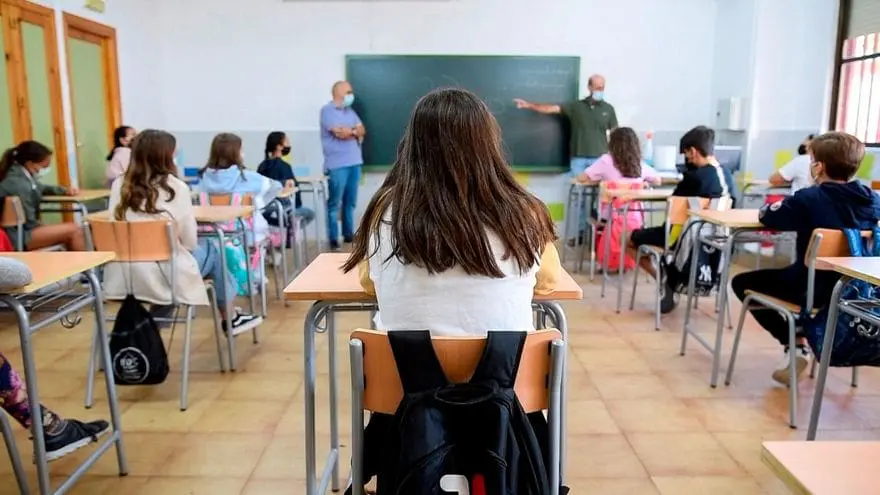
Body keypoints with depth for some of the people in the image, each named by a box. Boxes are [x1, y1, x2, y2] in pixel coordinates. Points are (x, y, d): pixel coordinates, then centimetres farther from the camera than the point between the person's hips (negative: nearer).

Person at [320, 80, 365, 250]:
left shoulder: (350, 111, 18)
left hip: (354, 162, 7)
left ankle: (348, 234, 18)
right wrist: (355, 131, 3)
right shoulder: (327, 110, -5)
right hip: (337, 164, -7)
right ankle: (333, 238, 0)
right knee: (334, 203, -3)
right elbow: (340, 133, -15)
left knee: (350, 202, 10)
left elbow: (362, 131, 10)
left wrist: (349, 131, -9)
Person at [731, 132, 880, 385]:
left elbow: (767, 216, -8)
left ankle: (796, 344, 7)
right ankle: (803, 335, 31)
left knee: (742, 282, 12)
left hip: (812, 288, -6)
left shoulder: (808, 199, -18)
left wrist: (784, 208, 14)